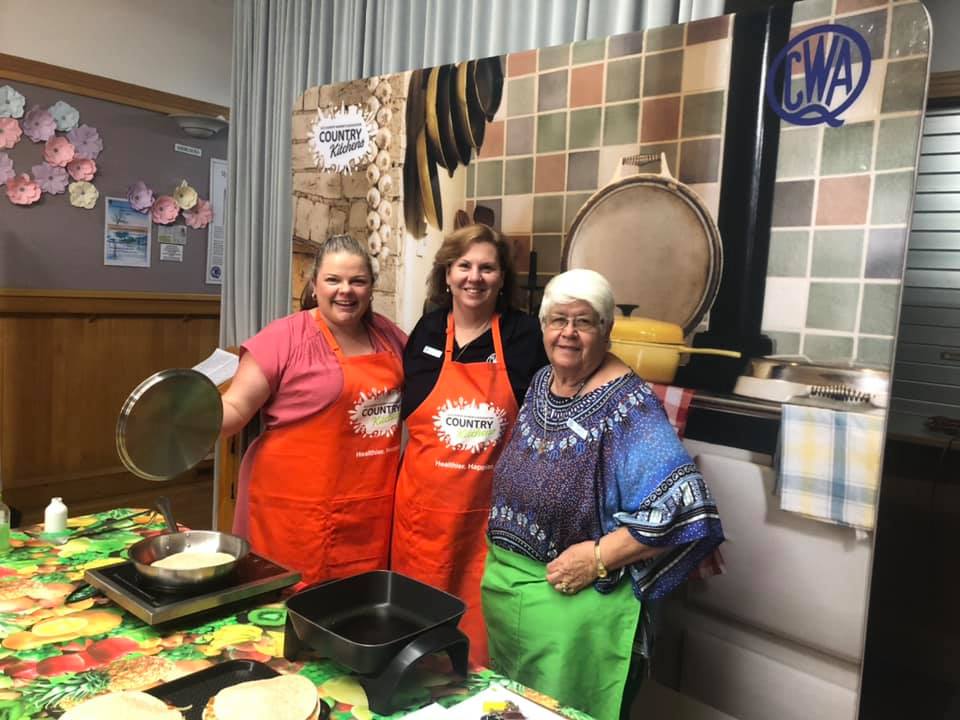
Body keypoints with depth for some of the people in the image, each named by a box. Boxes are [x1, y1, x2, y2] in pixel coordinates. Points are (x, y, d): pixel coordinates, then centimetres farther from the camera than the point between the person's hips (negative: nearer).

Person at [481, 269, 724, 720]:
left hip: (576, 599, -7)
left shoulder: (629, 405, -20)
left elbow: (684, 511, -26)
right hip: (502, 582, 7)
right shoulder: (539, 384, 2)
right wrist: (501, 553, 8)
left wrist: (599, 557, -24)